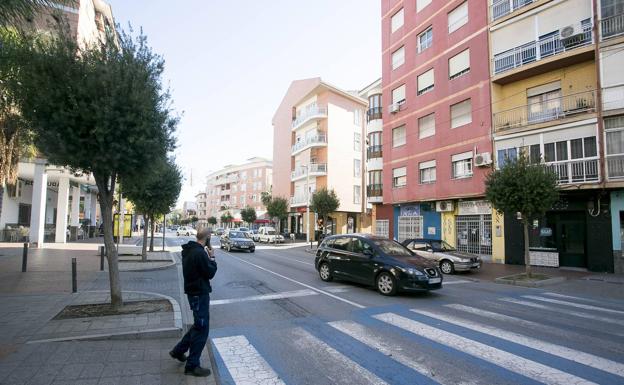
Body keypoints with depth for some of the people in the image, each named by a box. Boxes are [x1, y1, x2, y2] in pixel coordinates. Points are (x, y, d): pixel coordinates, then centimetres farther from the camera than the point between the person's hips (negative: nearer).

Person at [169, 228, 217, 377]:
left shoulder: (188, 250, 7)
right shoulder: (200, 253, -24)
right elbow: (210, 273, -18)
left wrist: (207, 257, 5)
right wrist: (212, 257, -6)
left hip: (193, 291, 10)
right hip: (200, 293, -10)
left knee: (199, 324, 24)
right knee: (201, 328, 2)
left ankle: (178, 351, 33)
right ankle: (192, 365, 13)